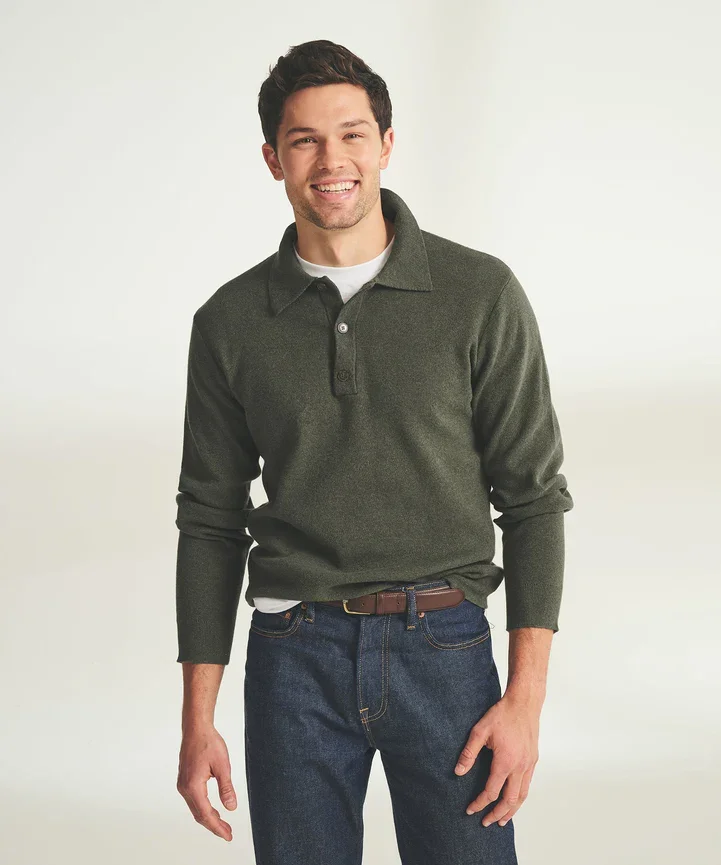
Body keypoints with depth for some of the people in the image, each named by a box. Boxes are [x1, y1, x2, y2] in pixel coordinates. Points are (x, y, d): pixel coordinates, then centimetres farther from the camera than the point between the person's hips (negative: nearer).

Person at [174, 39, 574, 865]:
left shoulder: (480, 294, -2)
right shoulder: (230, 323, 3)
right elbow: (210, 521, 8)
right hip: (294, 655, 1)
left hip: (444, 648, -1)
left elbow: (532, 495, -1)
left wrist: (525, 699, -7)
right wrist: (197, 720, 4)